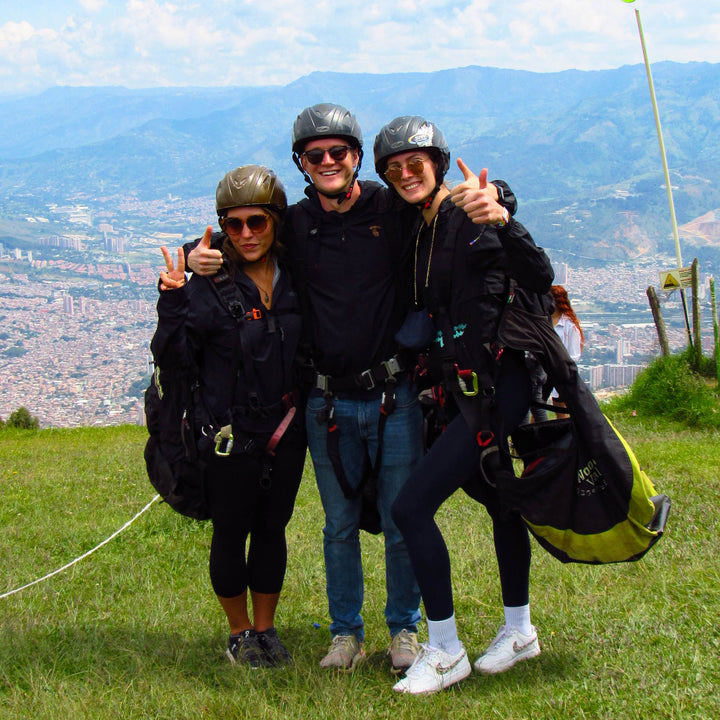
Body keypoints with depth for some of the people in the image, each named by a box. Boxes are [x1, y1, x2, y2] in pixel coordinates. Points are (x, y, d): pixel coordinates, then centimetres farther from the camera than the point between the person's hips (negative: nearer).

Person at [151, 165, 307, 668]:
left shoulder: (295, 277, 1)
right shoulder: (209, 280, -11)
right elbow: (172, 355, -15)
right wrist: (173, 300, -28)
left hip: (287, 432, 4)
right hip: (230, 434, -3)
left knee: (272, 529, 14)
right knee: (231, 533, 8)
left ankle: (265, 629, 30)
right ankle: (240, 633, 27)